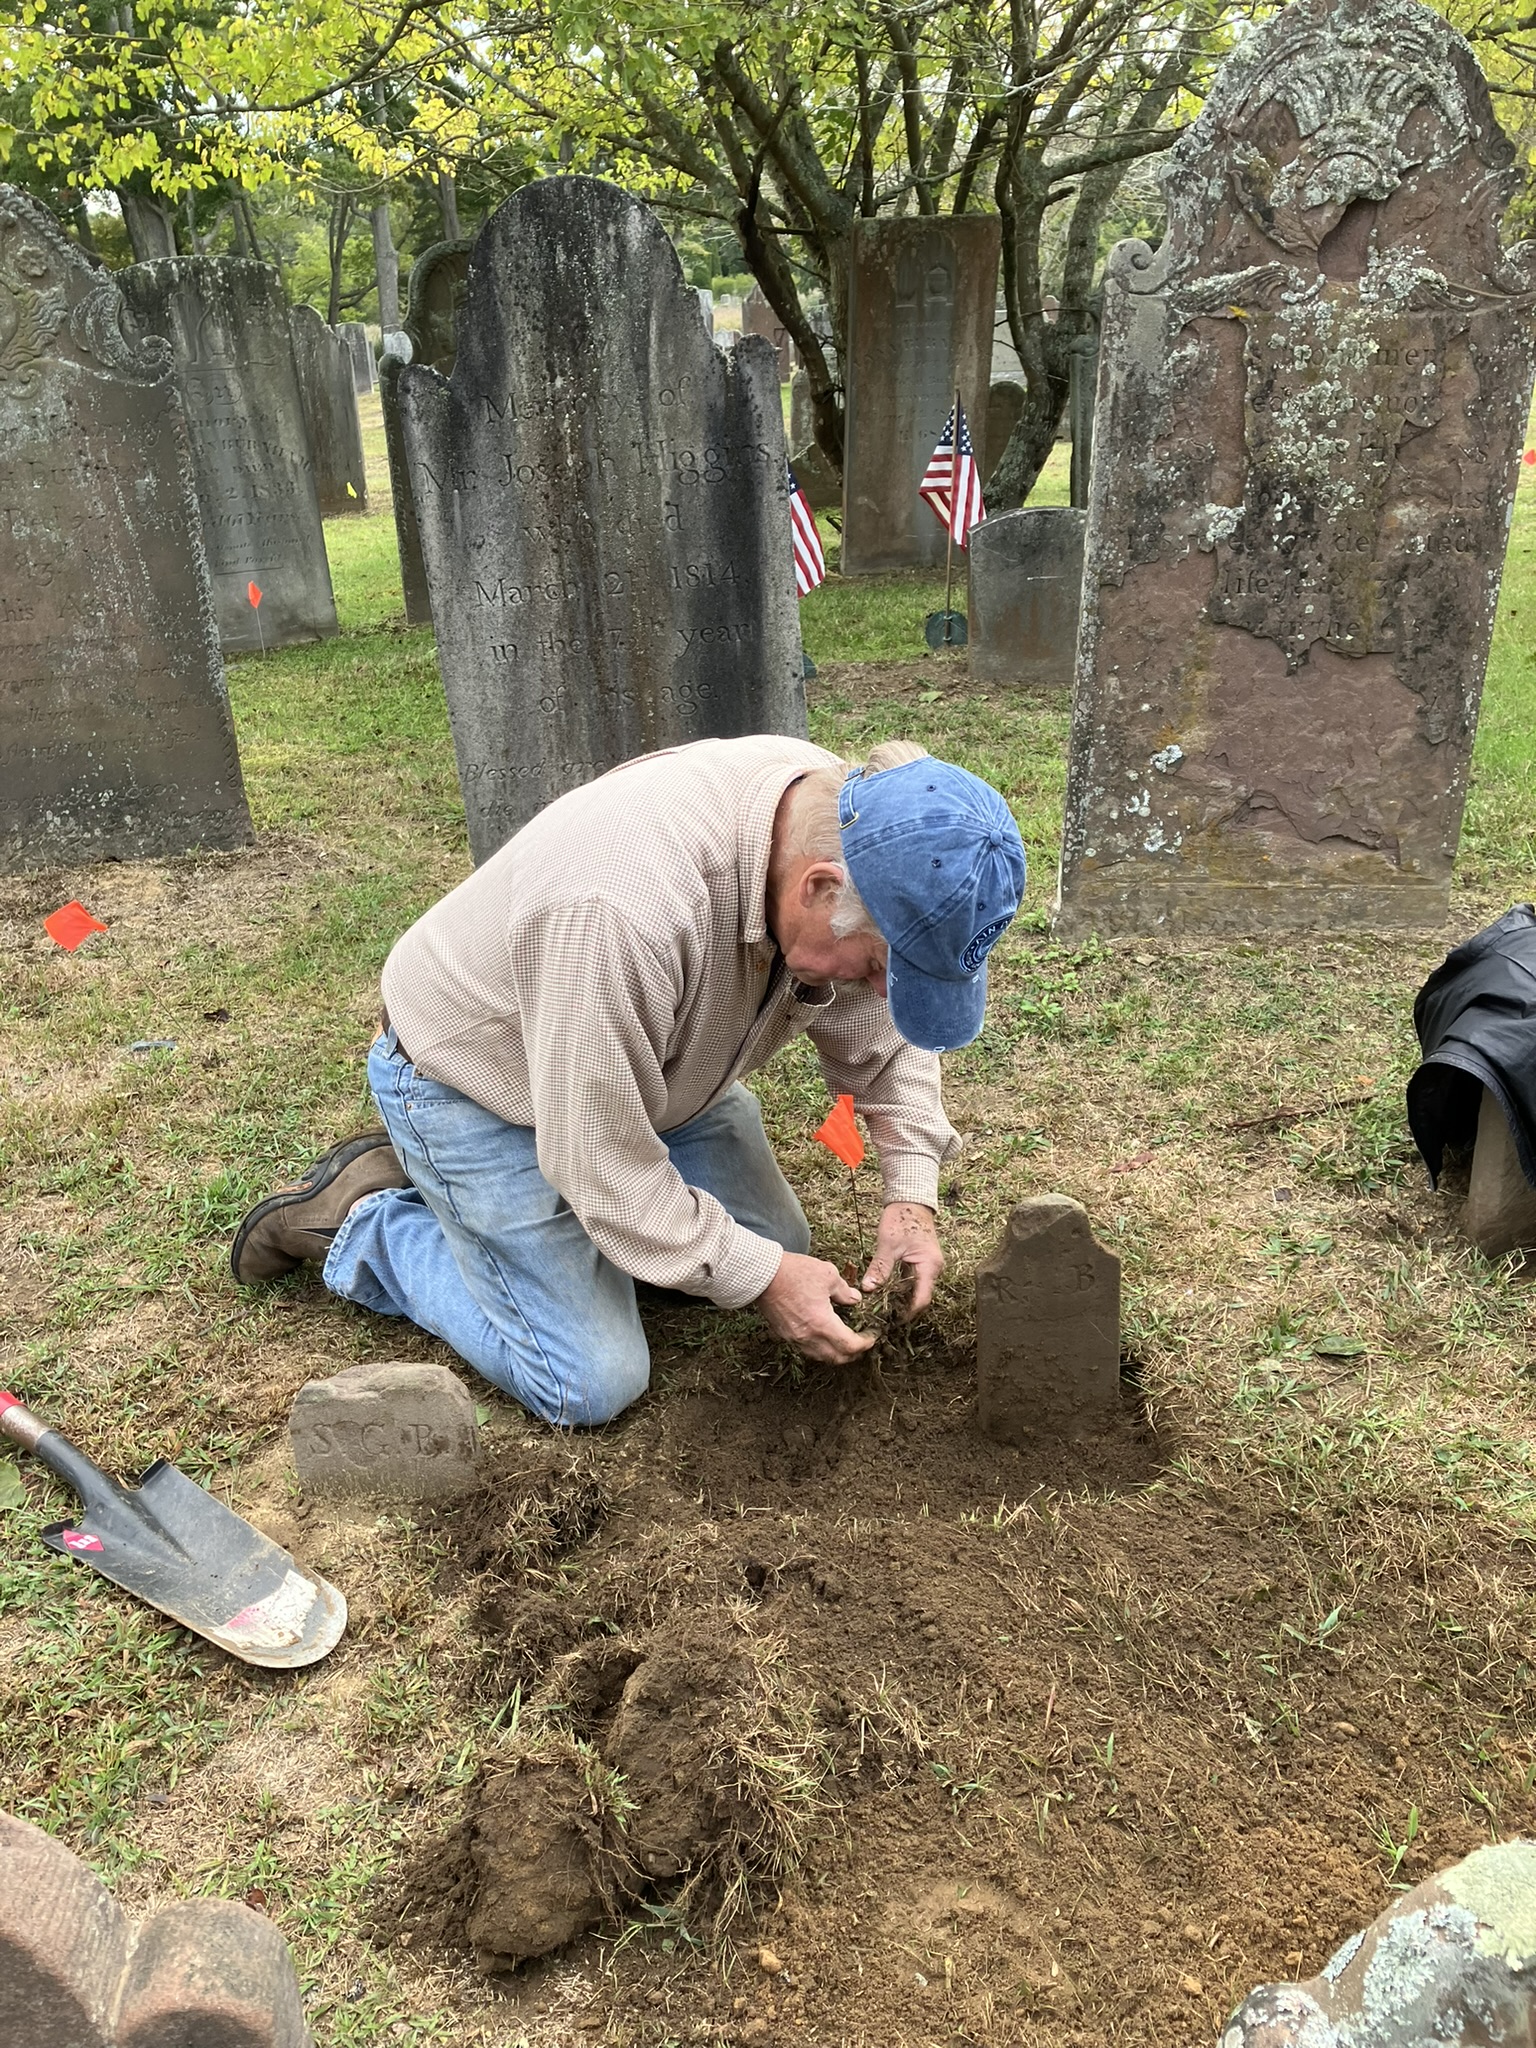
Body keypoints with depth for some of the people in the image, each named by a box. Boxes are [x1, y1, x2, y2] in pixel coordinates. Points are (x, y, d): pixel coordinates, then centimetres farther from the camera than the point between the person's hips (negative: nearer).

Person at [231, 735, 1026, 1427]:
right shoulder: (625, 908, -43)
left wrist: (911, 1196, -13)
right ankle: (361, 1221, 8)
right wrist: (761, 1278, -22)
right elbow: (602, 1164, -31)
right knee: (591, 1384, -9)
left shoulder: (845, 830, -19)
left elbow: (883, 1030, -3)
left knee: (774, 1244, 6)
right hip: (475, 1080, -7)